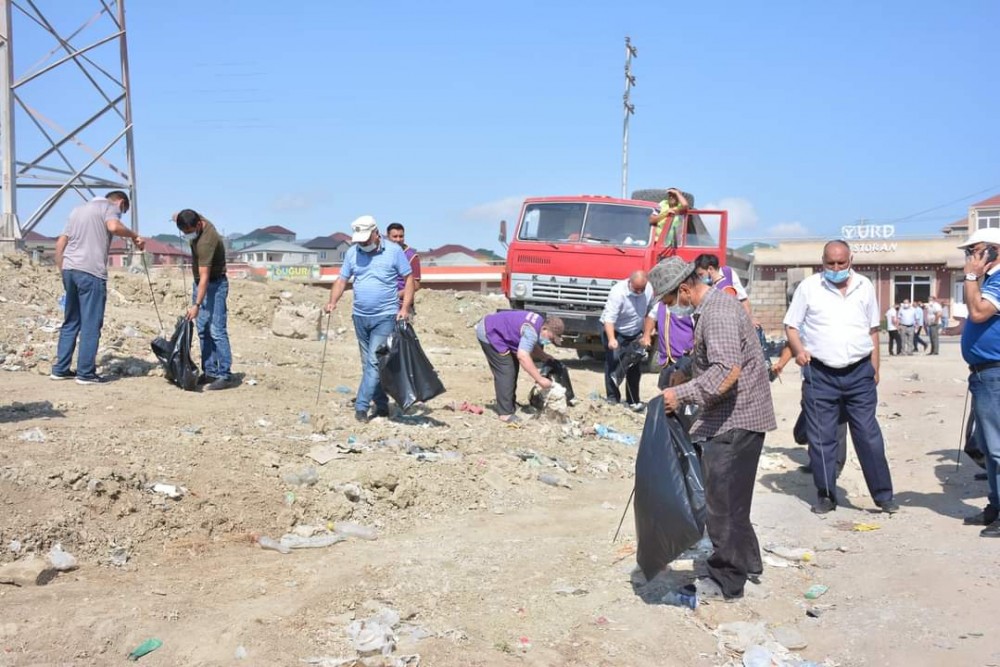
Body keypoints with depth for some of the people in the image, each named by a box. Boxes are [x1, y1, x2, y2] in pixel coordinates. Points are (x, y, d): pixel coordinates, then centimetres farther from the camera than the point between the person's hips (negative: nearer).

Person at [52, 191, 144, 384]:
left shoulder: (78, 209, 26)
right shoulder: (109, 207, 3)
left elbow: (60, 242, 22)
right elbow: (113, 226, -20)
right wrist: (134, 236, -5)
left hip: (69, 269, 8)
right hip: (91, 272, -8)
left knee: (71, 322, 15)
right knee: (91, 324, -3)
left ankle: (60, 369, 17)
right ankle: (86, 373, -3)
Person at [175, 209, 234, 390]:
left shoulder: (206, 241, -29)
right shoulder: (198, 221, -3)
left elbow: (205, 277, -33)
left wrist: (196, 305, -38)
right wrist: (180, 219, 11)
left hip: (214, 285, -9)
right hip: (199, 283, 10)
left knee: (217, 331, -14)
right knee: (203, 331, 8)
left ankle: (225, 375, -14)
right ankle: (209, 372, 12)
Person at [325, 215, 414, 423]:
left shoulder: (394, 251, -4)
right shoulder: (352, 252, 6)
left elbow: (409, 279, -2)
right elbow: (342, 280, 9)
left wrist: (405, 308, -12)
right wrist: (332, 302, -8)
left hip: (385, 316, -5)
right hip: (360, 316, 5)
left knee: (374, 362, -12)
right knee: (368, 363, 10)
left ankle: (361, 406, -9)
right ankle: (381, 405, 21)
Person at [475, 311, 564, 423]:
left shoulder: (540, 323, 0)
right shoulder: (531, 331, -30)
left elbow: (532, 347, 15)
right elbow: (523, 356, -40)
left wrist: (545, 357, -1)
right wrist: (540, 379, -36)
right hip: (488, 333, -11)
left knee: (513, 367, 16)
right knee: (505, 372, -14)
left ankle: (510, 404, 28)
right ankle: (506, 413, -12)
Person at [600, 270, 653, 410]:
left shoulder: (649, 290, -14)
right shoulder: (618, 292, -29)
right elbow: (609, 318, -35)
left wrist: (646, 336, -4)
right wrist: (611, 339, -49)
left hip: (635, 334, 5)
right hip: (614, 331, -5)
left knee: (636, 366, 7)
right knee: (613, 363, -14)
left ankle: (633, 400, 18)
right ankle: (613, 399, -8)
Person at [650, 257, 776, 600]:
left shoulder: (718, 313, -19)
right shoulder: (711, 308, 15)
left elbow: (728, 371, -31)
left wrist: (681, 394, -27)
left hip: (735, 422, -11)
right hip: (726, 421, 11)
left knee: (723, 502, -2)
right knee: (730, 499, 19)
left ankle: (727, 581, 8)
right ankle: (746, 565, 32)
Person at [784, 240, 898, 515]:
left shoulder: (864, 286, 8)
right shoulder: (808, 287, -1)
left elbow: (873, 330, 15)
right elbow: (791, 325, 3)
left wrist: (875, 368, 11)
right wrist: (799, 349, -16)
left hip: (859, 373, 1)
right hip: (820, 374, -1)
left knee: (869, 436, 2)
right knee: (821, 438, 4)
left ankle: (883, 495, 11)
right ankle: (826, 496, 16)